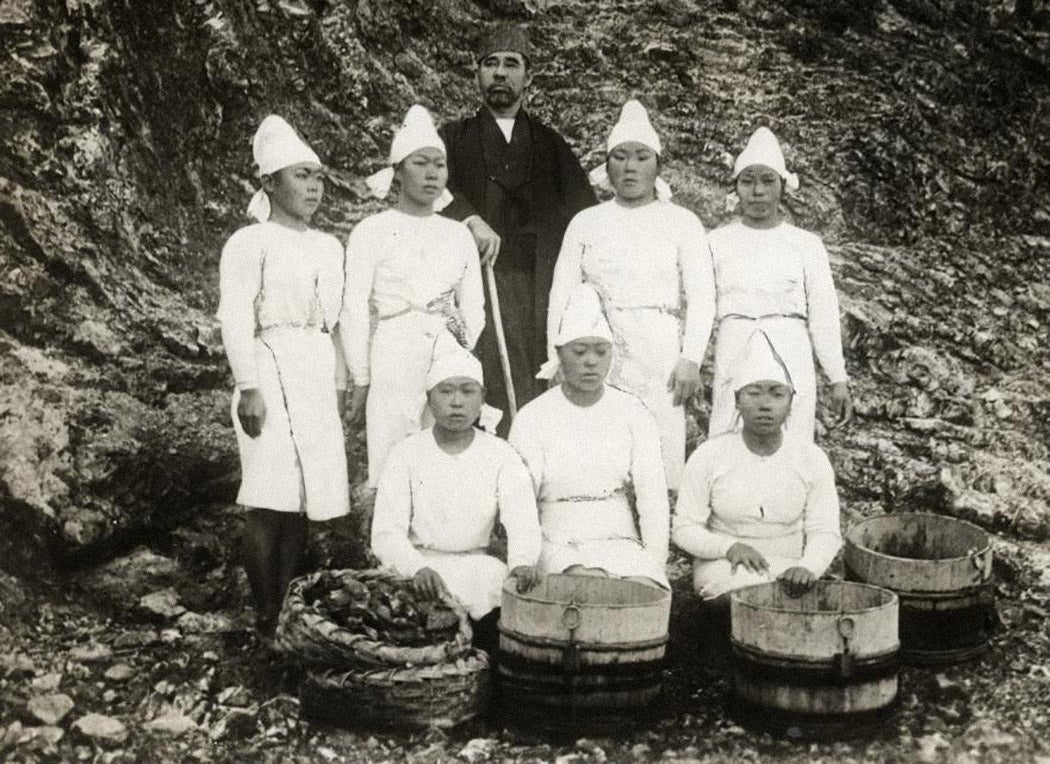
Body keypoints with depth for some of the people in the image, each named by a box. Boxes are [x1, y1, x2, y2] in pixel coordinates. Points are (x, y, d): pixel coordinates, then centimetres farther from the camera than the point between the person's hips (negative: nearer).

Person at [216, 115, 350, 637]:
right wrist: (249, 386, -15)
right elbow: (235, 319, -8)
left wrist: (339, 385, 15)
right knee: (270, 499, -8)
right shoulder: (250, 242, -2)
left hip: (318, 377, 6)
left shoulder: (329, 247, 17)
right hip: (271, 371, -6)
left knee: (305, 496, 3)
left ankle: (288, 612, 11)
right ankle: (265, 620, -1)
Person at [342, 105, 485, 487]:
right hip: (396, 359, -4)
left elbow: (474, 309, 15)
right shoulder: (371, 232, 1)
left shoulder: (459, 234, 13)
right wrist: (361, 381, -1)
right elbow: (354, 310, -1)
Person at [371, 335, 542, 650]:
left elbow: (522, 519, -13)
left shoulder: (500, 455, 2)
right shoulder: (406, 454, -1)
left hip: (477, 565, 2)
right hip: (416, 563, -1)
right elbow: (385, 534, -10)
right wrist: (418, 568, -32)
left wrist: (522, 562, -37)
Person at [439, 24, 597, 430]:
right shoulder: (455, 138, 15)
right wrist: (472, 219, -19)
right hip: (474, 285, -1)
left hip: (540, 294, 1)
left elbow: (588, 215, 14)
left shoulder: (551, 145, 20)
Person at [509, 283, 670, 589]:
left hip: (623, 544, 2)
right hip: (558, 549, -2)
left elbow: (653, 498, 0)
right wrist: (569, 566, -19)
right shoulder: (532, 419, 0)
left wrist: (653, 568, -15)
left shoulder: (634, 414, 7)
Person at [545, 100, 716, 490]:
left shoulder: (682, 222, 11)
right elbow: (561, 296, 11)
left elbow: (701, 296, 3)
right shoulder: (585, 223, 15)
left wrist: (691, 359, -10)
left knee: (657, 459, -8)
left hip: (659, 353, -1)